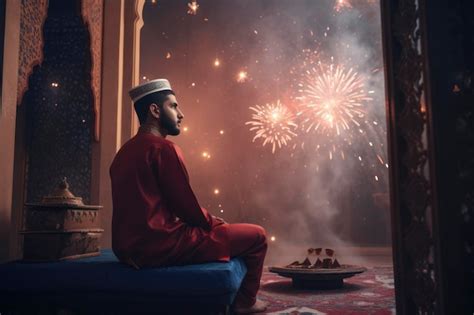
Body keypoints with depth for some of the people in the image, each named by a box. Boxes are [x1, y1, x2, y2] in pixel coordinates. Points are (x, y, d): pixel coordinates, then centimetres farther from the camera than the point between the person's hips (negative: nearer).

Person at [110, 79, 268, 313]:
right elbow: (186, 207, -14)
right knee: (256, 235, 1)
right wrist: (217, 223, 6)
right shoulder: (162, 147, -14)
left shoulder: (125, 151, 15)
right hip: (159, 244, -10)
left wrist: (212, 223, 17)